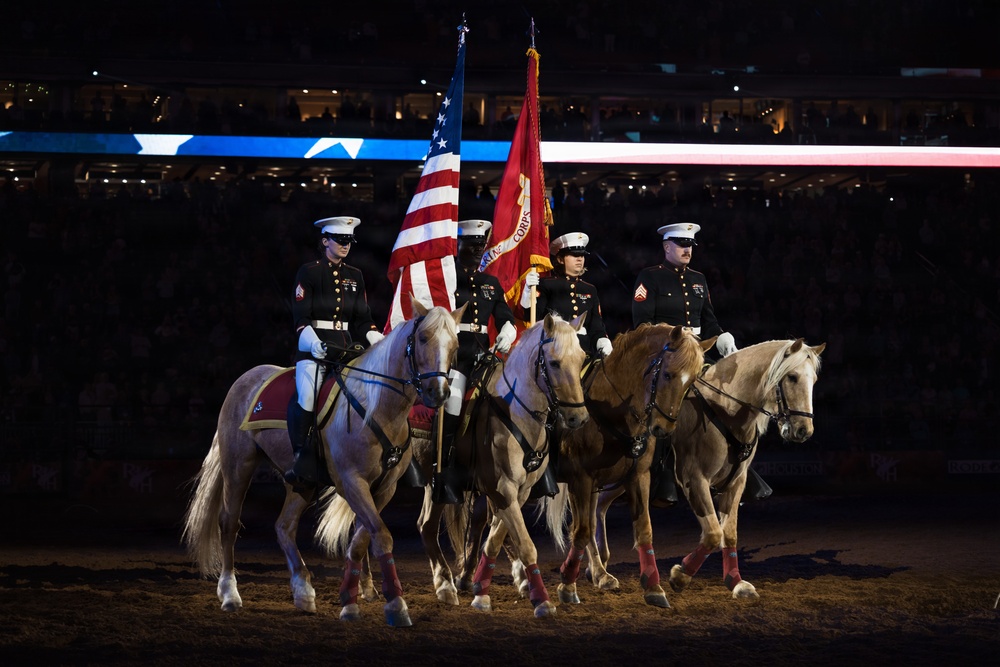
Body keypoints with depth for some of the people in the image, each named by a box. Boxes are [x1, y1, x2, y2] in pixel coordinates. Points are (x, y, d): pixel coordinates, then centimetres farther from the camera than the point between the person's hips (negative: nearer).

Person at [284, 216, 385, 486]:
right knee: (307, 396, -26)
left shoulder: (355, 276, 17)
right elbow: (301, 315, -5)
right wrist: (312, 341, -22)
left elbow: (363, 319, 16)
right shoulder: (309, 272, 3)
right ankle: (303, 460, -21)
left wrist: (380, 342, -1)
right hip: (314, 346, -5)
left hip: (346, 346, 5)